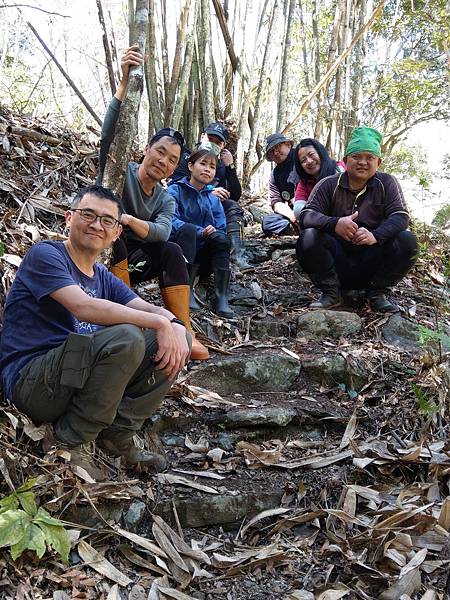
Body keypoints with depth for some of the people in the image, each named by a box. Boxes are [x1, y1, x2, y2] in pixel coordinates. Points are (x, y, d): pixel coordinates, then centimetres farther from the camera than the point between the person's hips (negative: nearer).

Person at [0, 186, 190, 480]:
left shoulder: (105, 278, 16)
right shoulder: (45, 255, -7)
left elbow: (150, 309, 2)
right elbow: (84, 307, -24)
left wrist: (174, 325, -22)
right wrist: (160, 322, -23)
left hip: (82, 377, 7)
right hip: (30, 382, -7)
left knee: (174, 339, -2)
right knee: (126, 337, -31)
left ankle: (118, 435, 1)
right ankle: (71, 440, -12)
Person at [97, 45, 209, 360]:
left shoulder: (167, 200, 3)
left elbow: (162, 232, -20)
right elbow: (109, 135, -31)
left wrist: (130, 220, -40)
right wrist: (125, 82, -42)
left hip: (130, 264, 4)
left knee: (172, 251, -21)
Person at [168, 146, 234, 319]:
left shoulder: (213, 199, 16)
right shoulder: (176, 190, 2)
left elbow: (222, 228, 7)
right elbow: (172, 222, -14)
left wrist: (213, 232, -17)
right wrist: (200, 232, -26)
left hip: (202, 257, 4)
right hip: (179, 248, -4)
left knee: (220, 238, -25)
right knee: (188, 229, -32)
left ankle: (222, 297, -31)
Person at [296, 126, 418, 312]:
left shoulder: (387, 183, 3)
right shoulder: (328, 185, 1)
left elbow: (401, 216, -9)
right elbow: (306, 215, -10)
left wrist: (376, 235, -31)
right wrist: (334, 224, -33)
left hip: (373, 261, 1)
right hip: (337, 261, -1)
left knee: (407, 241, -23)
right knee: (308, 238, -26)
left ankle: (377, 293, -4)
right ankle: (330, 292, -8)